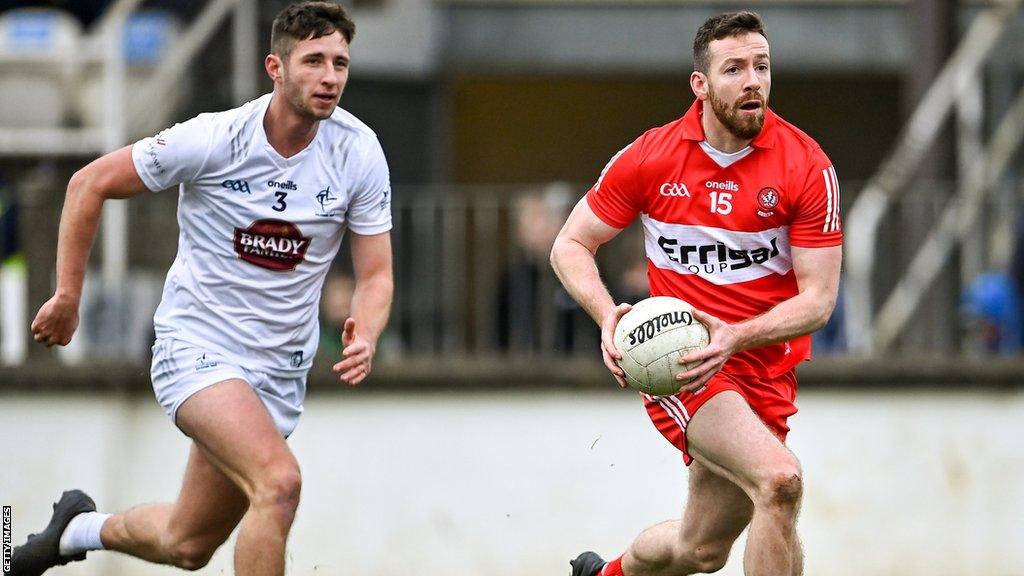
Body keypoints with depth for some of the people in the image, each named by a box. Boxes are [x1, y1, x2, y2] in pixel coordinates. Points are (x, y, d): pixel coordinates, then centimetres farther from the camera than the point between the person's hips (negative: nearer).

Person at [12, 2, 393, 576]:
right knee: (280, 480, -30)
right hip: (198, 348, -5)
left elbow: (376, 275, -1)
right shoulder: (215, 140, -17)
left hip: (280, 371, 5)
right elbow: (90, 184, -4)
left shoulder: (360, 152, -8)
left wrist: (365, 337, -23)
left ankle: (83, 528, 44)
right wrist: (68, 296, -2)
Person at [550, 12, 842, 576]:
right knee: (779, 479, -29)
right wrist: (608, 316, -17)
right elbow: (570, 245, 3)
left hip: (766, 369, 3)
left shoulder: (807, 166, -7)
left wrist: (734, 337, -25)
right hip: (677, 365, -3)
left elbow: (817, 299, -8)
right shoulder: (650, 158, -6)